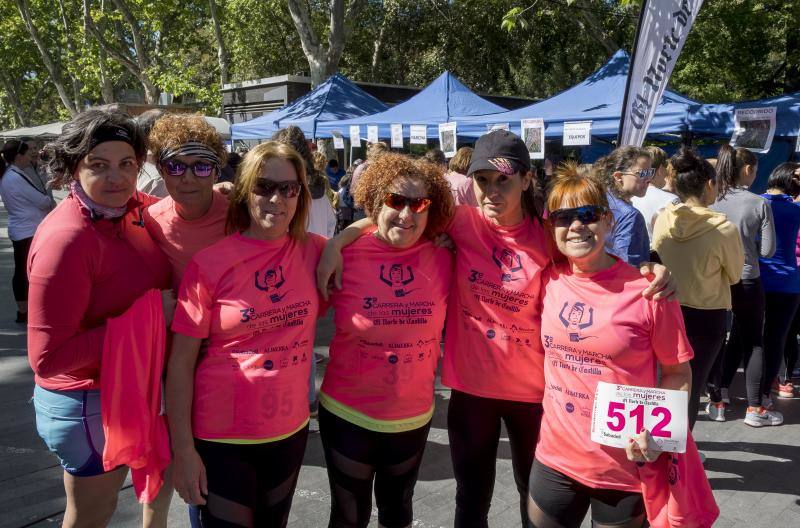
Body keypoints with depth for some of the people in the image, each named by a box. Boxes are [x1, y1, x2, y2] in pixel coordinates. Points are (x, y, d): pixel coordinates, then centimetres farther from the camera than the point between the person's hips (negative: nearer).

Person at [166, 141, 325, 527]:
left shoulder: (313, 251, -4)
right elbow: (180, 363, -11)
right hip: (222, 437, -4)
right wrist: (182, 448, -12)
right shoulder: (210, 264, -14)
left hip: (291, 430, 4)